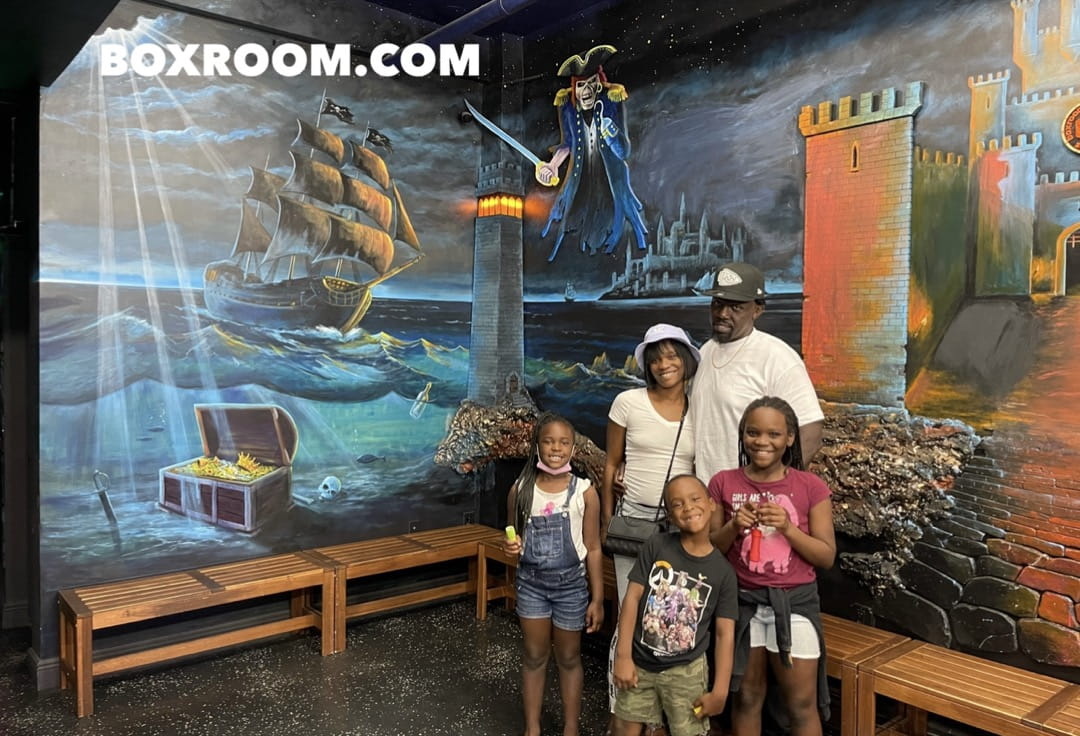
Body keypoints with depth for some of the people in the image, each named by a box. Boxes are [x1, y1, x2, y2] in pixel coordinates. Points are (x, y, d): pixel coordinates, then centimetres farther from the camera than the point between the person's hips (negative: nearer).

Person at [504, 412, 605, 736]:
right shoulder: (520, 489, -6)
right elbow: (516, 538, 8)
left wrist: (597, 598, -4)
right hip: (531, 583, 1)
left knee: (568, 658, 14)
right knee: (534, 657, 13)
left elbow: (593, 549, -5)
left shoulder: (584, 491, -11)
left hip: (571, 585, -1)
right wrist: (511, 546, -16)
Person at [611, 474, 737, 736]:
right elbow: (633, 597, -8)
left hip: (686, 672, -1)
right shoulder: (656, 546, -10)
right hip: (640, 663, 1)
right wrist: (623, 654, -11)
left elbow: (724, 634, -5)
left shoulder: (723, 570, -9)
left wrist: (720, 691, -8)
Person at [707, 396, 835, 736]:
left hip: (794, 602, -1)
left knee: (802, 704, 8)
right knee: (746, 698, 14)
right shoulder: (723, 483, -4)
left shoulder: (810, 487, -6)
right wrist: (734, 526, -18)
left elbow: (826, 556, -4)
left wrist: (787, 526, -18)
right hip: (743, 601, 1)